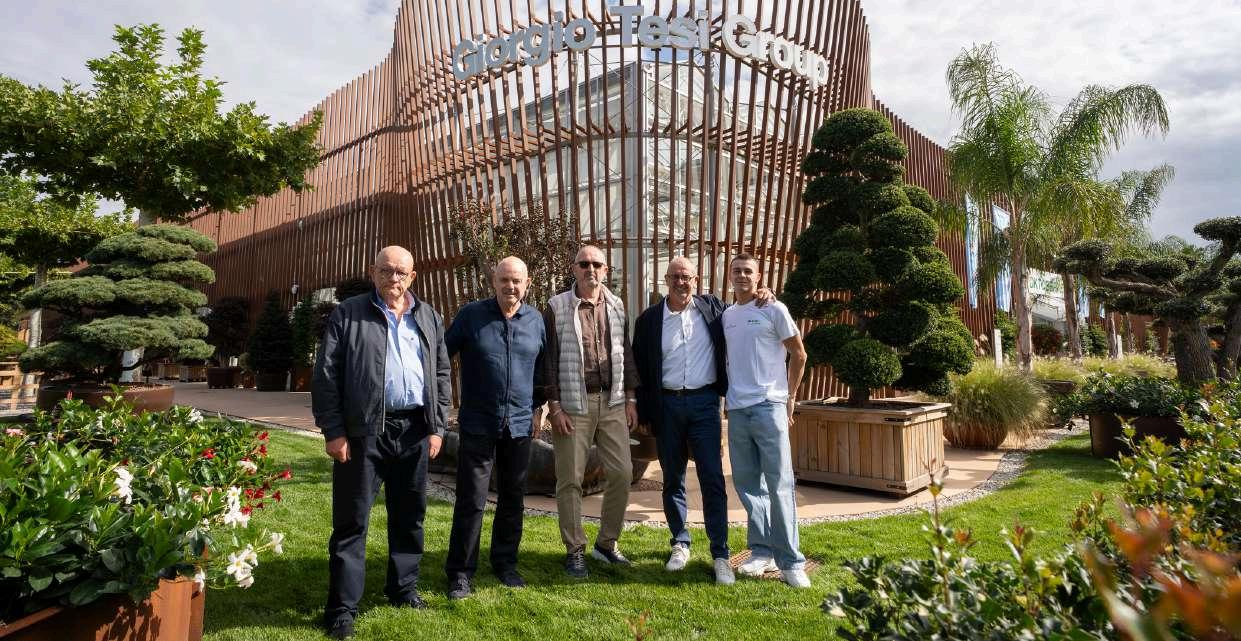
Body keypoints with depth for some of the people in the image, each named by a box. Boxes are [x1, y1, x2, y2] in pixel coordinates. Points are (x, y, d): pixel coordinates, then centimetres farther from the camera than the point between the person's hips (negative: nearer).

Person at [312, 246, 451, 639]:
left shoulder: (429, 318, 11)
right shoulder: (347, 315, 1)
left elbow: (441, 375, 12)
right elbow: (326, 376, -3)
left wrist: (437, 427, 6)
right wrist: (333, 431, -9)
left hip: (414, 430, 4)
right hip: (364, 431, -4)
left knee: (409, 516, 14)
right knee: (352, 519, 3)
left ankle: (403, 589, 31)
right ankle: (342, 607, 13)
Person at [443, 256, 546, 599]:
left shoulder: (535, 319, 4)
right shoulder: (471, 314, -4)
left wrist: (537, 405, 11)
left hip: (519, 424, 3)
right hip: (478, 424, -3)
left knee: (513, 499, 13)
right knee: (471, 501, 0)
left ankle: (505, 563, 29)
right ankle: (460, 572, 14)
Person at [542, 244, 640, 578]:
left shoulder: (616, 306, 9)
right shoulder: (557, 307, -3)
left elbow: (627, 353, 13)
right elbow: (549, 359, -5)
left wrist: (630, 399, 9)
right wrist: (554, 406, -10)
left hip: (612, 403, 4)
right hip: (573, 405, -4)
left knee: (621, 472, 5)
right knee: (570, 479, 3)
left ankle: (607, 543, 23)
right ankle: (575, 550, 18)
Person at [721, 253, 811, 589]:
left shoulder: (773, 309, -2)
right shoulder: (726, 315, 12)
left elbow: (799, 355, 2)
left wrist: (789, 397, 2)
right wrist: (726, 396, 14)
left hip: (769, 406, -5)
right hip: (737, 409, 5)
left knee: (780, 485, -3)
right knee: (747, 483, 10)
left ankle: (790, 561, 6)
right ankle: (761, 551, 22)